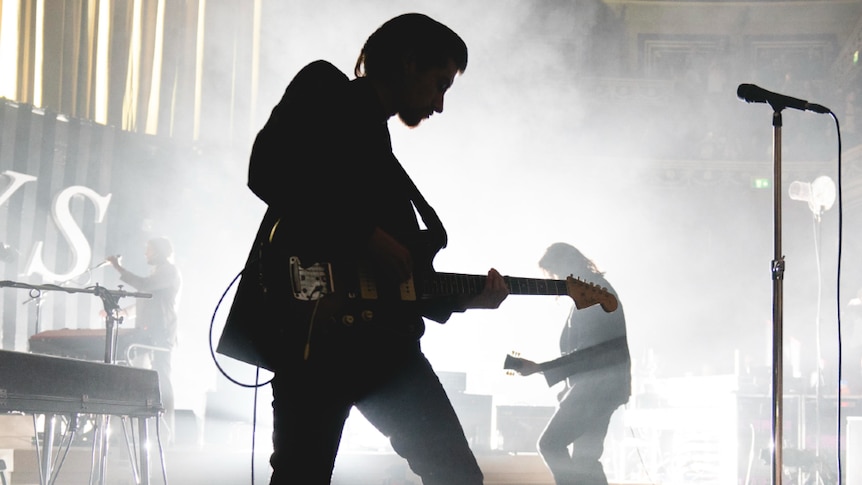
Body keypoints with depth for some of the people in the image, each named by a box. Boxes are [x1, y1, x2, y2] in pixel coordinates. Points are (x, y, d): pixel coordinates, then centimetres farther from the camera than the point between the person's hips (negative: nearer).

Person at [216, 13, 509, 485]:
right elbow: (268, 171, -15)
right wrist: (367, 236, -12)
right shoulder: (323, 91, 5)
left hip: (383, 334, 8)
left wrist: (467, 296, 12)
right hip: (314, 325, -8)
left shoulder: (378, 152, 28)